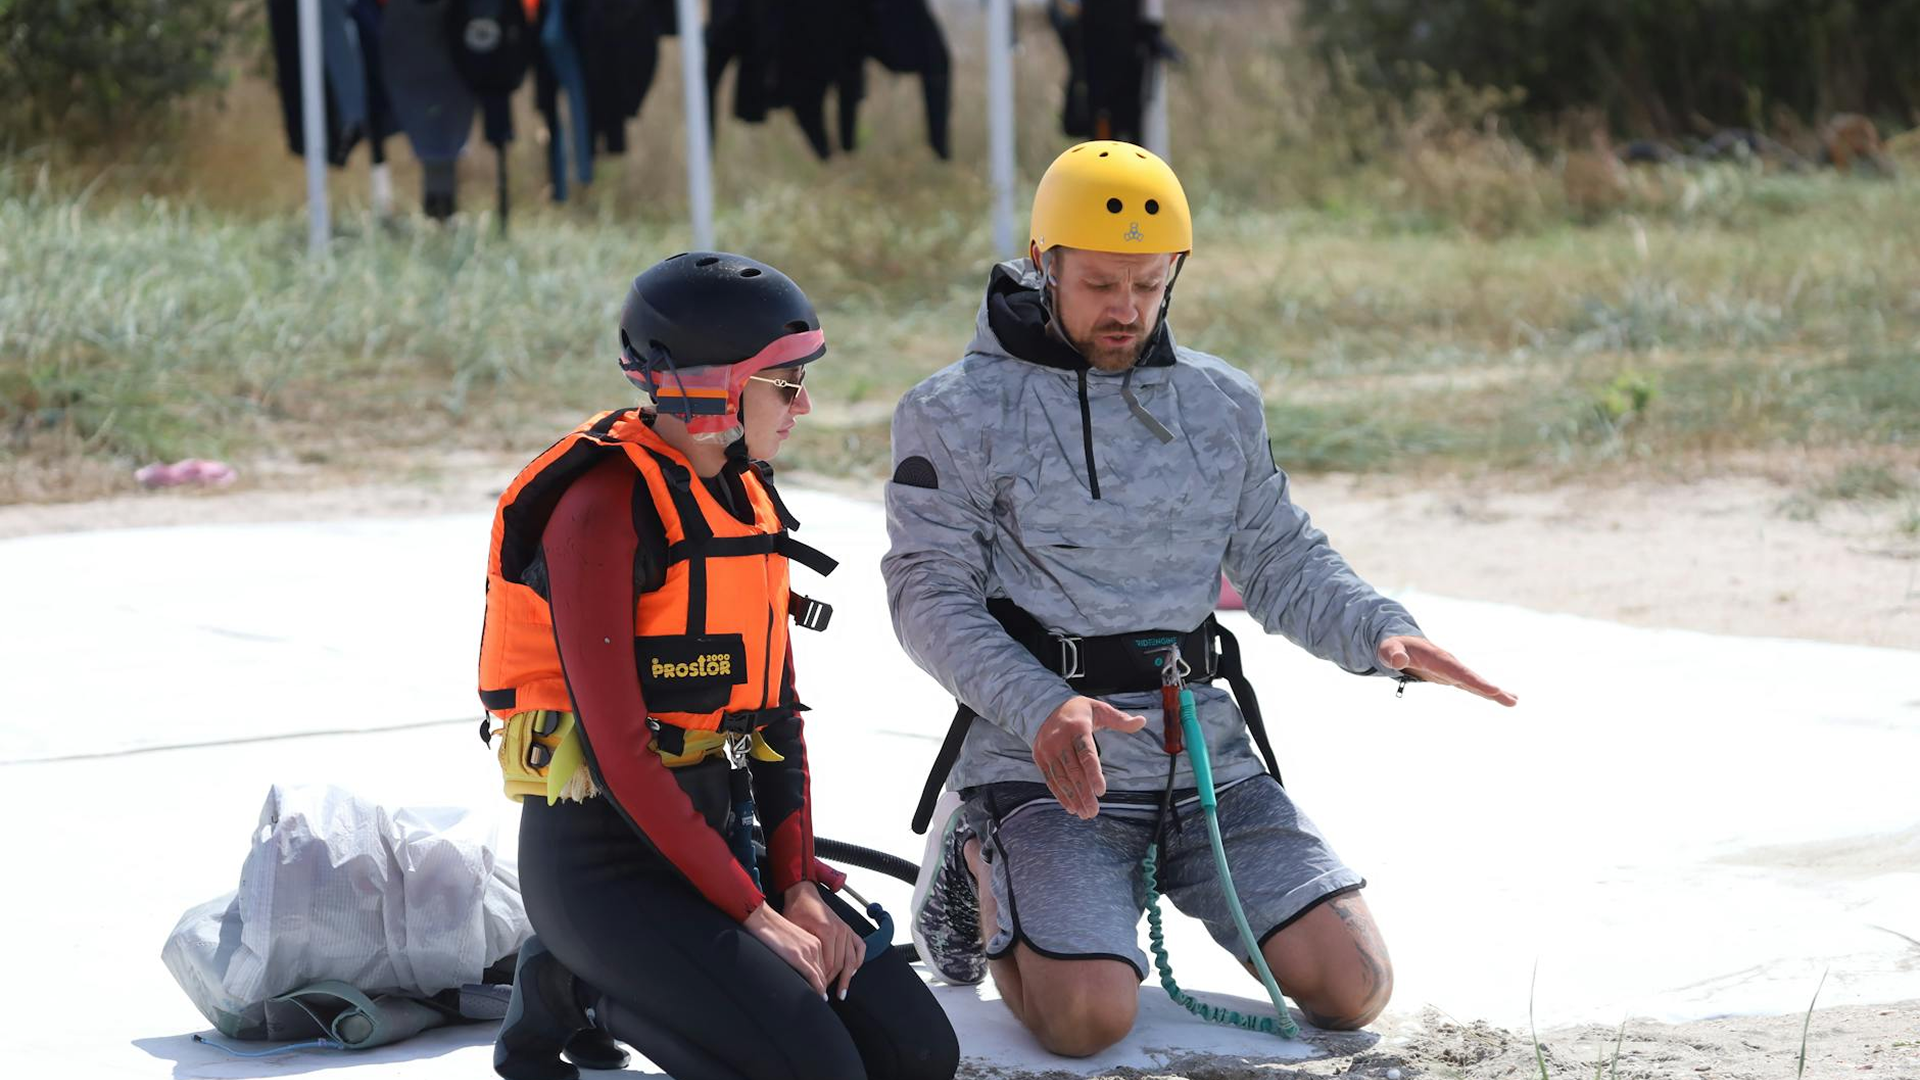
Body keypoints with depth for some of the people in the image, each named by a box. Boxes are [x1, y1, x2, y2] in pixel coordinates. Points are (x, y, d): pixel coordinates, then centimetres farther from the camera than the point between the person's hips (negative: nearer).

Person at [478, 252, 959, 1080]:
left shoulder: (746, 495, 10)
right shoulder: (605, 509, -18)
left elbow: (777, 709, 12)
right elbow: (615, 748, -21)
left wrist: (799, 885, -1)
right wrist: (753, 914, -18)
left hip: (716, 827, 9)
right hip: (604, 848, -9)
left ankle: (617, 986, 13)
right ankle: (573, 995, 0)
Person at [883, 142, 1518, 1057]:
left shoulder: (1222, 405, 13)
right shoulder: (957, 415, -1)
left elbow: (1282, 562, 14)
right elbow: (931, 597, -7)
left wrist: (1385, 635, -7)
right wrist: (1043, 707, -23)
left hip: (1205, 755, 4)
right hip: (1042, 764, -4)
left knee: (1352, 989, -9)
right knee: (1089, 1017, -26)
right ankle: (986, 875, 8)